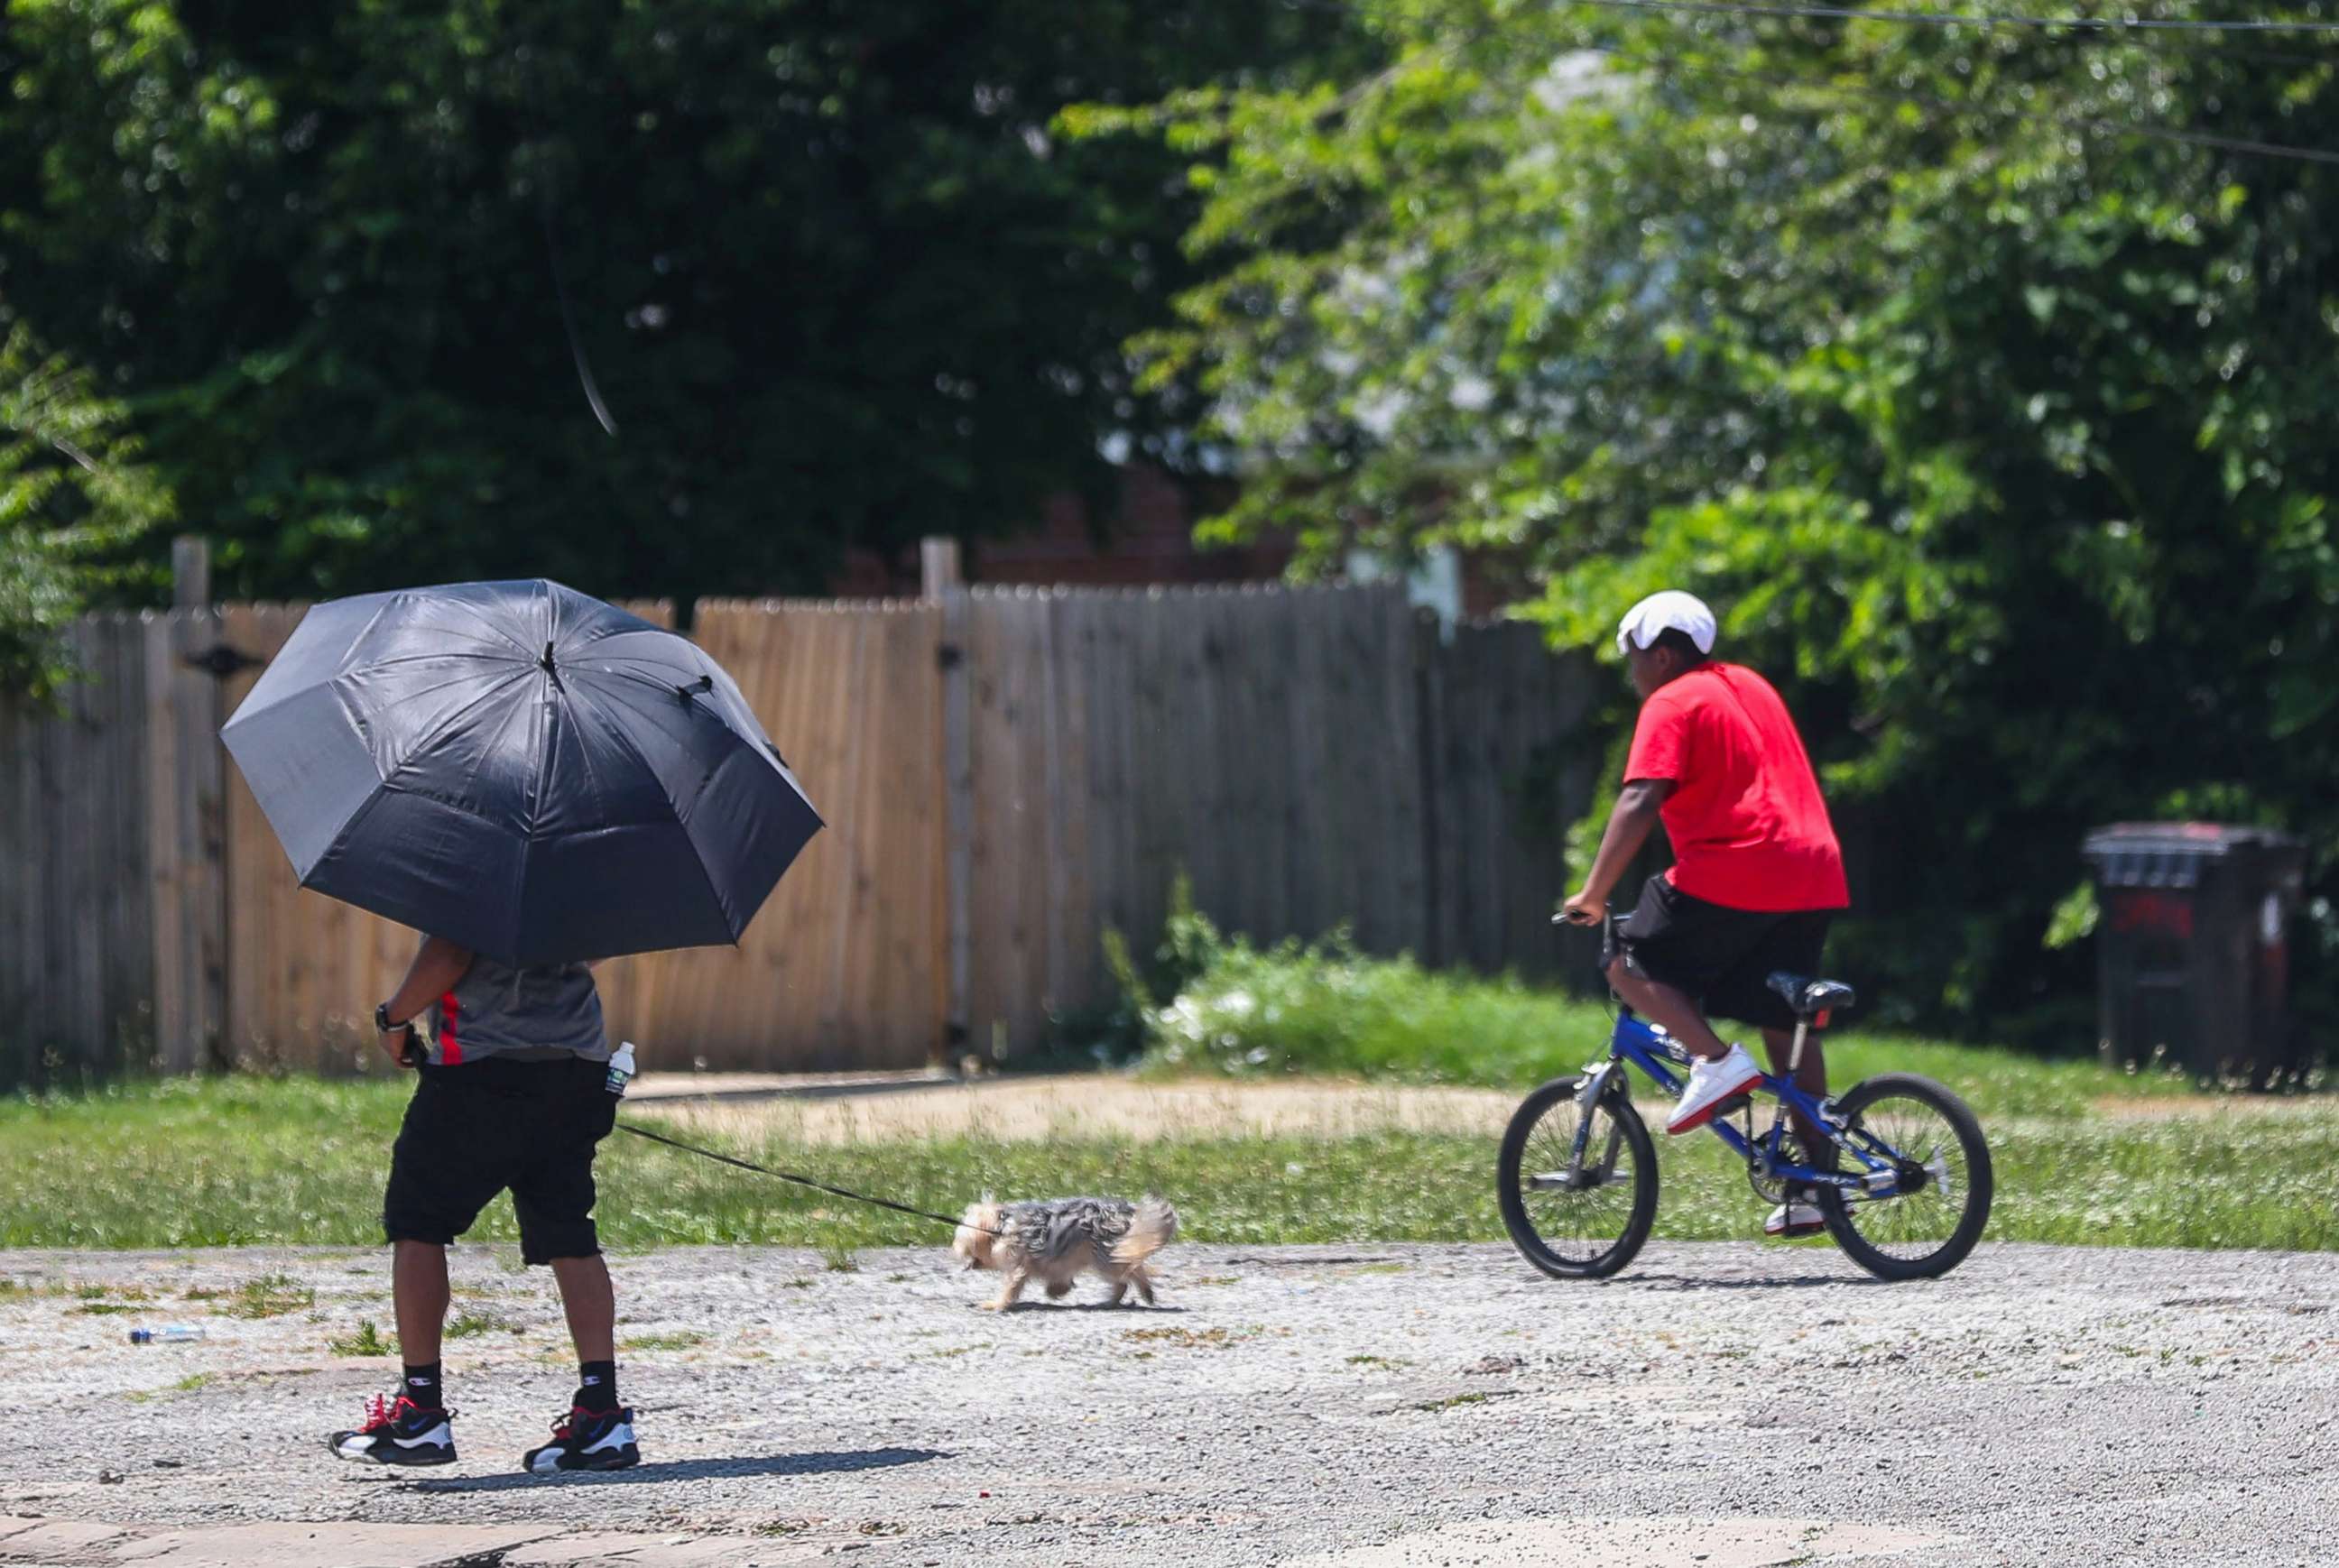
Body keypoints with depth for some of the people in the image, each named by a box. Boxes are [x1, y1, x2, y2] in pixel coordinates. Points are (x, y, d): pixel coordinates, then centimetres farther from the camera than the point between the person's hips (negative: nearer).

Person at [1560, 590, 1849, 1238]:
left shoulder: (1672, 705, -2)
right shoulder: (1750, 686, 23)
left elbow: (1640, 804, -14)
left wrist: (1594, 895, -12)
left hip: (1731, 876, -8)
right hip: (1815, 875, 8)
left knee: (1631, 966, 3)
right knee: (1786, 1026, 14)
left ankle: (1718, 1061, -16)